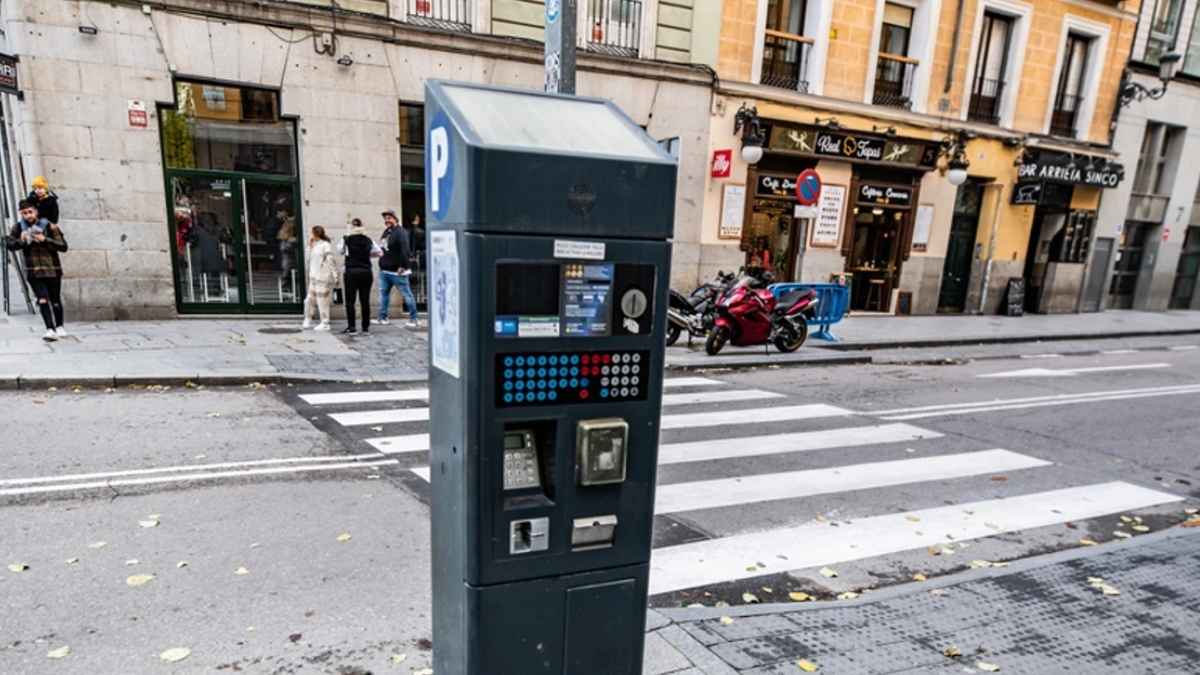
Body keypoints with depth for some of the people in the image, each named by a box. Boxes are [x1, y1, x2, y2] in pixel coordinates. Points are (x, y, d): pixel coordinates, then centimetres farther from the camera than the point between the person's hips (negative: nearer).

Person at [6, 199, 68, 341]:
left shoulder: (49, 226, -4)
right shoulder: (18, 228, 4)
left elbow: (63, 246, -8)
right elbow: (9, 243, 1)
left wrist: (45, 240, -20)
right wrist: (21, 241, -17)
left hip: (52, 269, -1)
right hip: (33, 271, 1)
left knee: (55, 300, 9)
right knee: (43, 300, -12)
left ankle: (59, 327, 28)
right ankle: (50, 330, -14)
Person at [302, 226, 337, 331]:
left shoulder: (326, 245, -9)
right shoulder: (315, 245, 17)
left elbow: (330, 261, -14)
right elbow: (310, 259, 24)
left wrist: (335, 276, -18)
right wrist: (310, 246, 17)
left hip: (323, 278, -9)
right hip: (314, 277, 9)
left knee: (322, 301, -5)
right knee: (310, 299, 10)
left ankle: (325, 323, 1)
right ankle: (307, 320, 21)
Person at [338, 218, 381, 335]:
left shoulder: (346, 239, -3)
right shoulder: (368, 240, 3)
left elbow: (340, 251, 13)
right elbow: (379, 252, 8)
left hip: (351, 272, -2)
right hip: (366, 272, 2)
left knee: (350, 300, 2)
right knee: (365, 300, 7)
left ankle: (351, 327, 0)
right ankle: (366, 326, 11)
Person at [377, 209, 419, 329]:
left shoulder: (400, 232, -13)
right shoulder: (386, 232, 16)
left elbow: (405, 250, -22)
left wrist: (403, 266, -26)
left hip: (397, 271, -9)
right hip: (384, 270, 9)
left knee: (406, 294, -3)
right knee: (383, 294, 12)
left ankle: (413, 319, 2)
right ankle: (382, 318, 21)